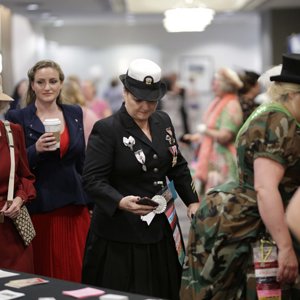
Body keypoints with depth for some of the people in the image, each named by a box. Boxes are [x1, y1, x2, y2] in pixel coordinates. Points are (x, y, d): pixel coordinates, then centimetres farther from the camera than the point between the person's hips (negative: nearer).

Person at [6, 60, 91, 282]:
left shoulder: (75, 113, 9)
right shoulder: (18, 118, -3)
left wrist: (90, 201, 14)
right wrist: (36, 150, -21)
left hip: (76, 206, 3)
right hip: (40, 208, -3)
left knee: (78, 270, 5)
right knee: (46, 272, 2)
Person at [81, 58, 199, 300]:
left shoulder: (163, 121, 8)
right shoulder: (106, 130, -12)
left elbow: (178, 166, 19)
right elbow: (92, 180, -18)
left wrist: (192, 201, 12)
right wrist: (121, 202, -34)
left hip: (159, 228, 6)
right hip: (119, 234, -6)